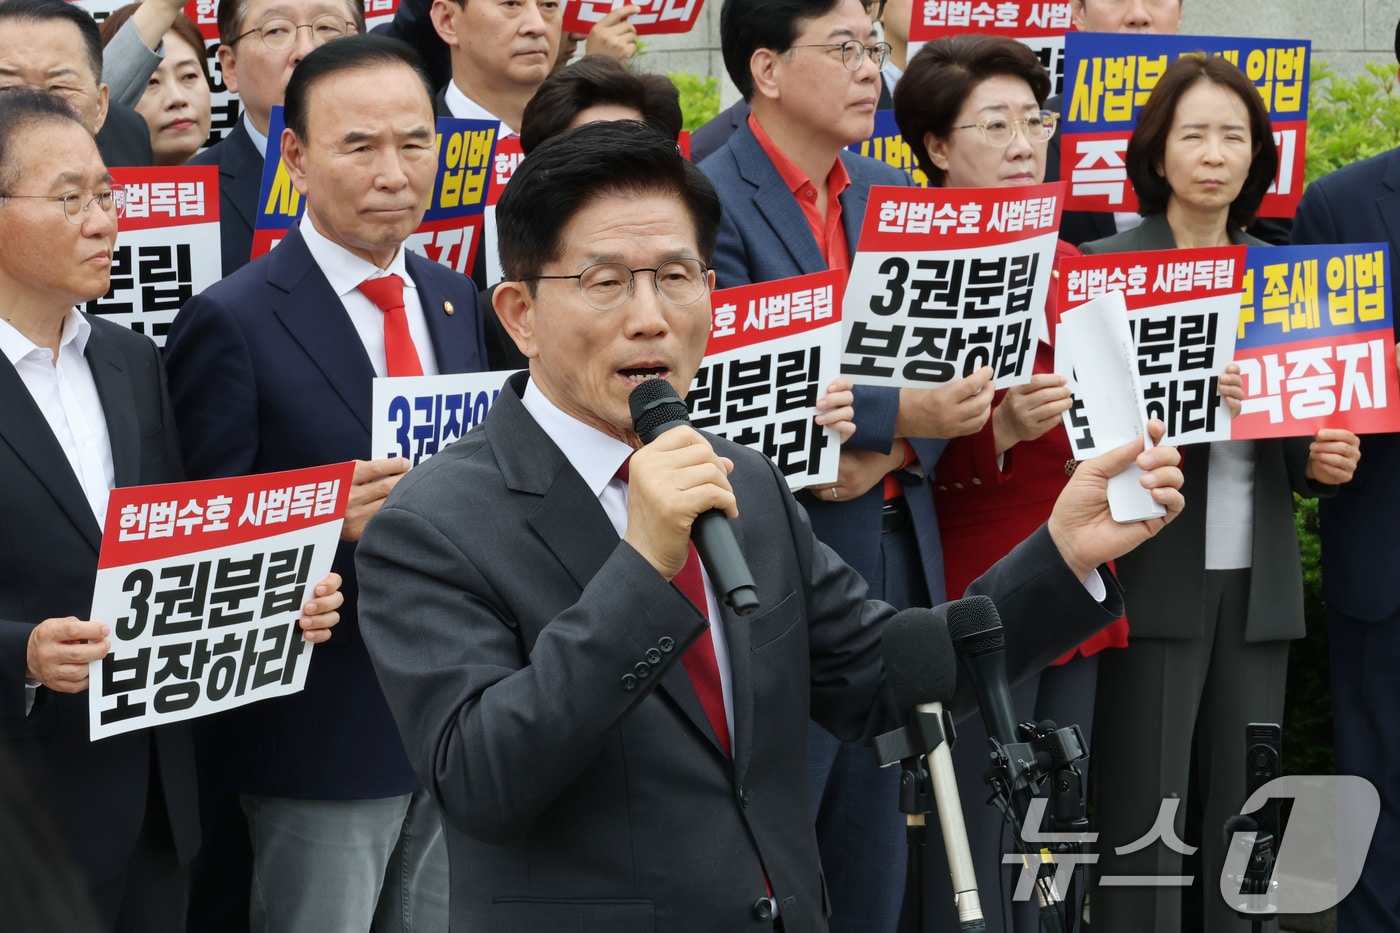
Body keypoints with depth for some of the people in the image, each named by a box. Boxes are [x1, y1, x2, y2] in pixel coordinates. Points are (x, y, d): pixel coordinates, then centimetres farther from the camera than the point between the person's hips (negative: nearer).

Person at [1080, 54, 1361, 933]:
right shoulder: (1105, 267, -3)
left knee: (1244, 818, 7)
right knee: (1141, 819, -4)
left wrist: (1320, 461, -3)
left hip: (1256, 585, 5)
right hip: (1152, 577, -4)